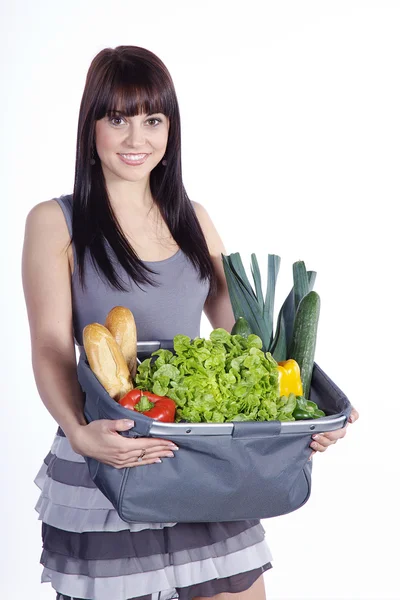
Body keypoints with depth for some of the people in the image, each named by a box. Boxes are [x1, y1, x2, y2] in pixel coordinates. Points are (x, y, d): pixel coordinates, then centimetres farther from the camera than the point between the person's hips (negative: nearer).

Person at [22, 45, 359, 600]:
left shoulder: (193, 220, 11)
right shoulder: (55, 223, -2)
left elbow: (238, 328, 11)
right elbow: (52, 350, -10)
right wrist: (78, 431, -29)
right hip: (107, 457, -4)